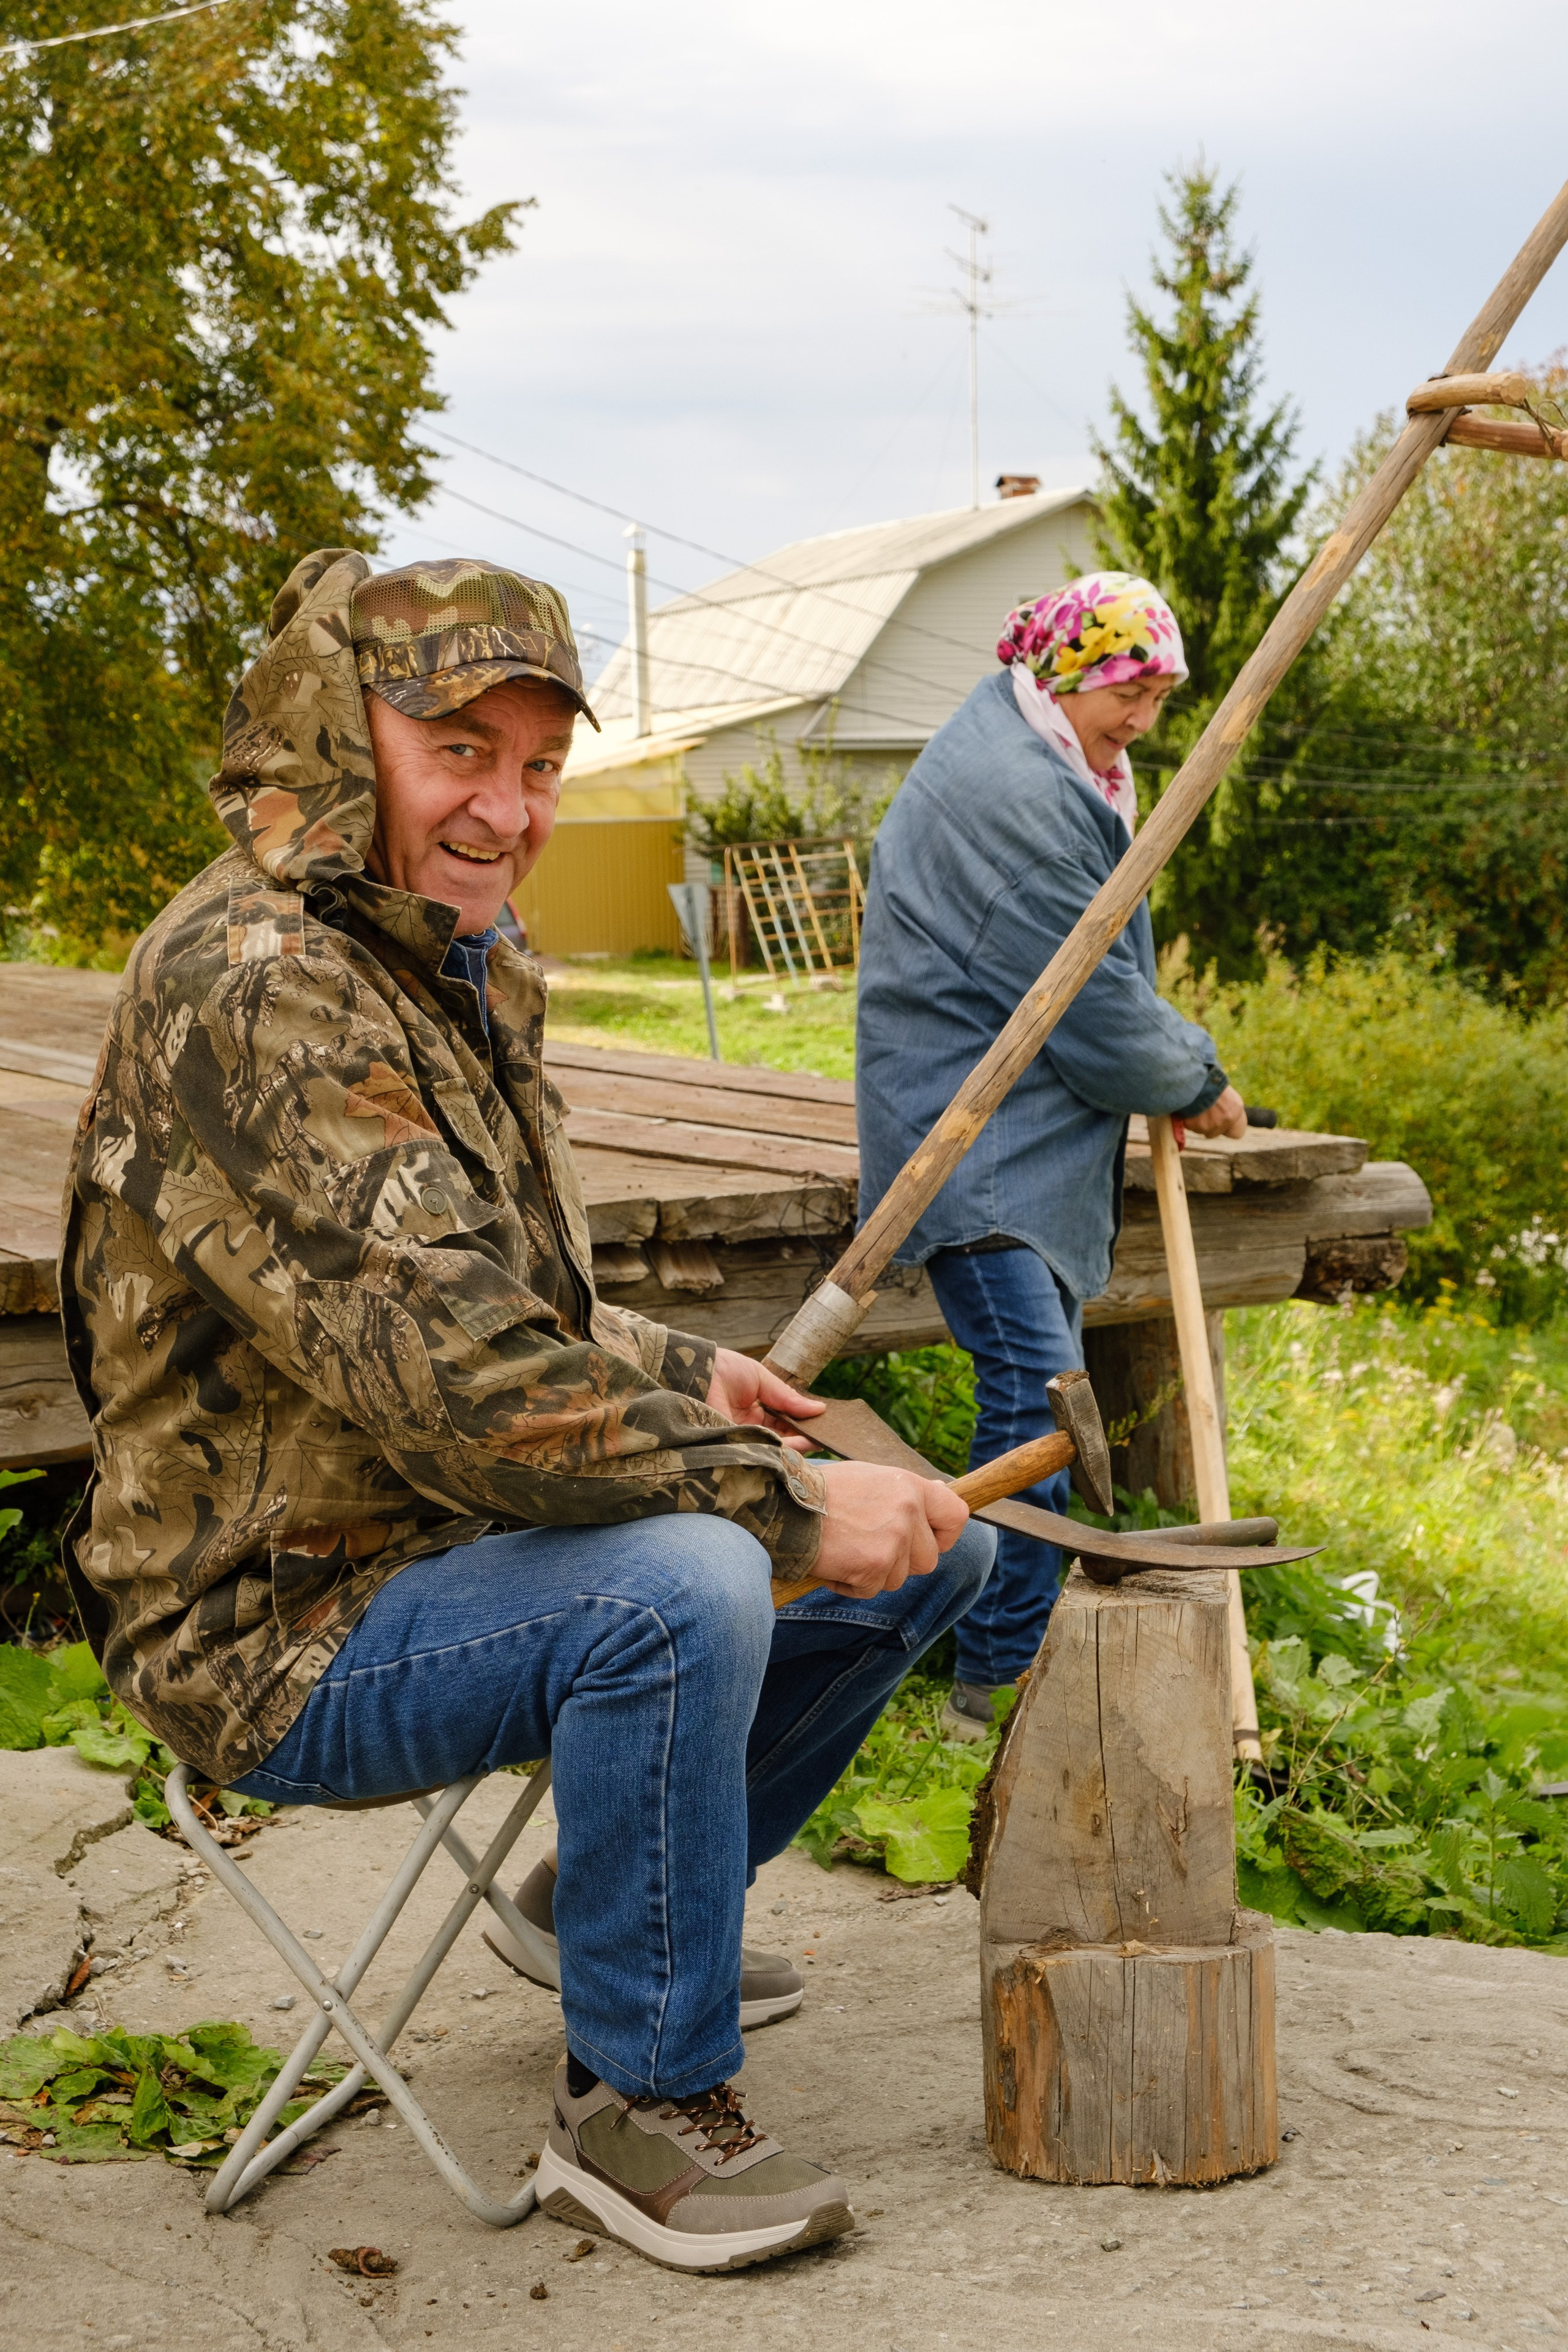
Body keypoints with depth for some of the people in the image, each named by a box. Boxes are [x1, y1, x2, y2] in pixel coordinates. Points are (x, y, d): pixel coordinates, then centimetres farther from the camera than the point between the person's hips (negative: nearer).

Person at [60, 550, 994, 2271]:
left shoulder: (464, 970, 10)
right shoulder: (250, 984, -23)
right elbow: (452, 1381, -31)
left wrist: (676, 1375, 8)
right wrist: (783, 1498, -26)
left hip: (462, 1536, 10)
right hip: (283, 1628, -10)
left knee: (931, 1535, 8)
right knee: (680, 1585, -35)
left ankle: (631, 1892, 26)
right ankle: (634, 2102, -13)